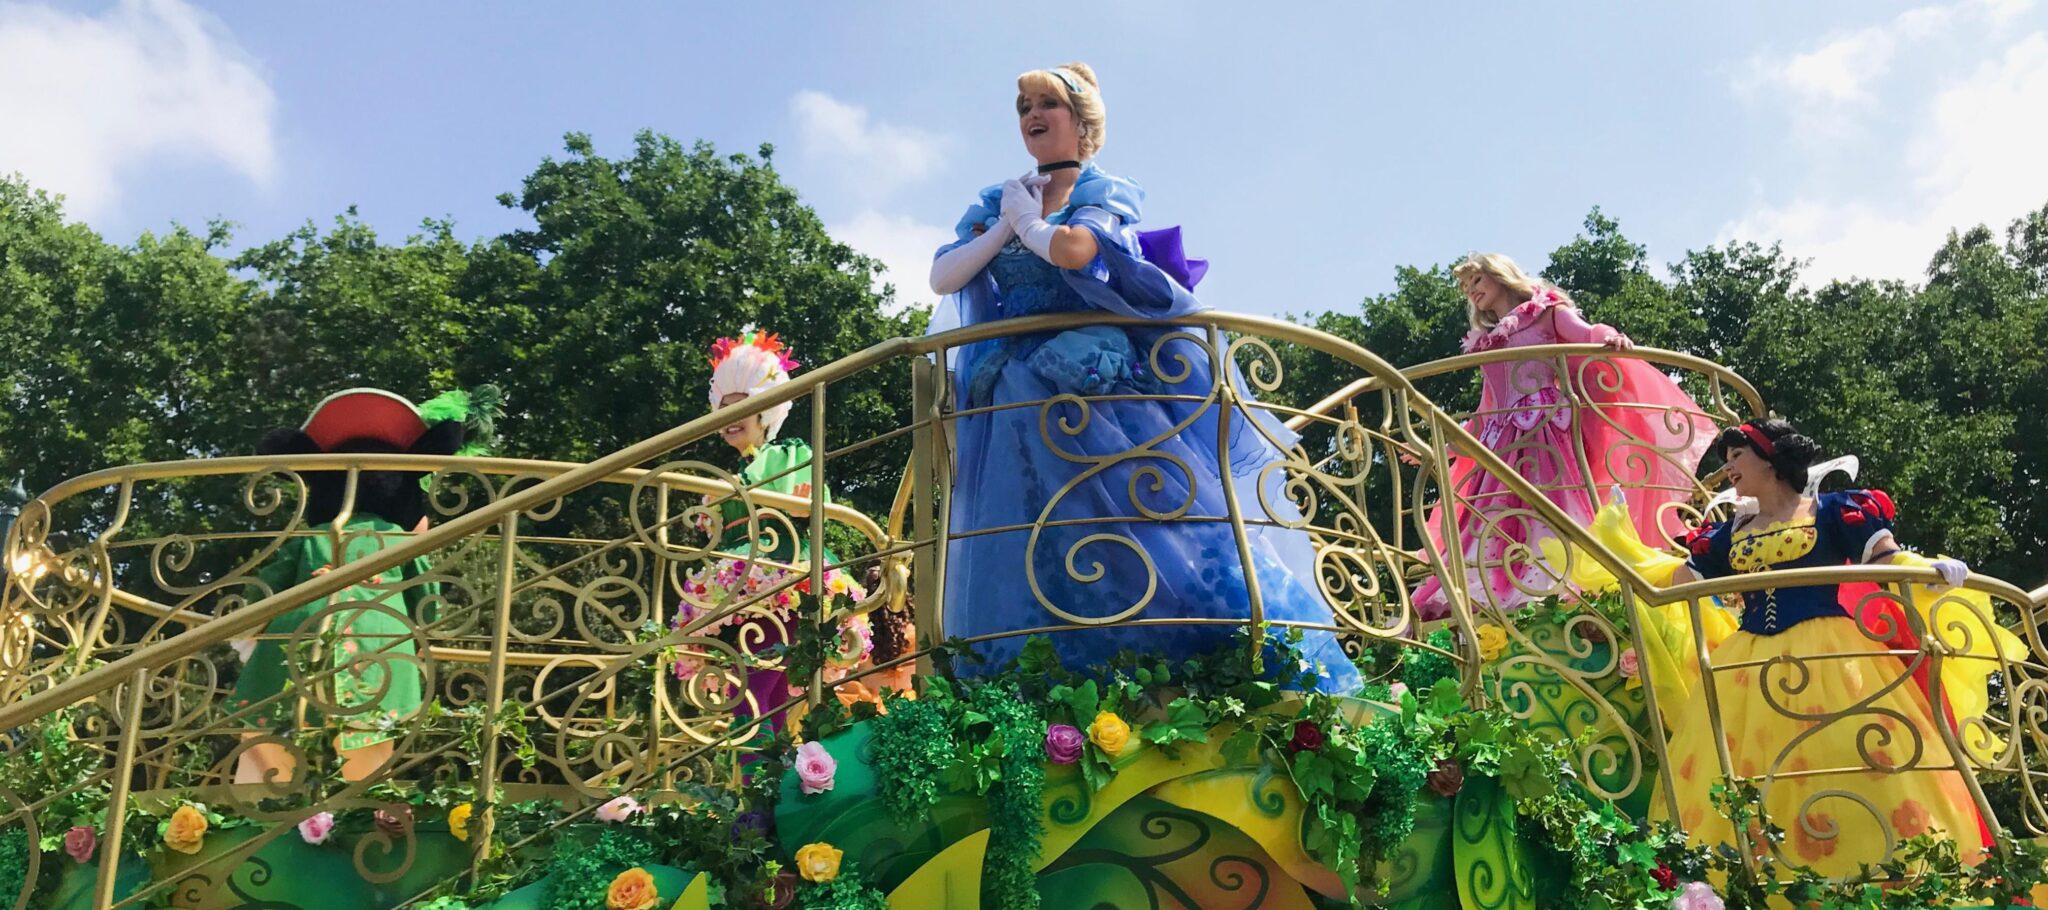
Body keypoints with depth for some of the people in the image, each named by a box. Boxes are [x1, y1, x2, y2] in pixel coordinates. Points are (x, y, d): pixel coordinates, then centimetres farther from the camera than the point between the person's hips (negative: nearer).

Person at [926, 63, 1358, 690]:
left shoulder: (1107, 192, 6)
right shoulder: (994, 204, 19)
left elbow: (1075, 249, -16)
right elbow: (942, 278, 6)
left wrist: (1027, 221, 2)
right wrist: (1005, 224, -2)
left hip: (1103, 384, -4)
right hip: (1023, 395, 4)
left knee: (1157, 511, -11)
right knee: (1033, 552, -3)